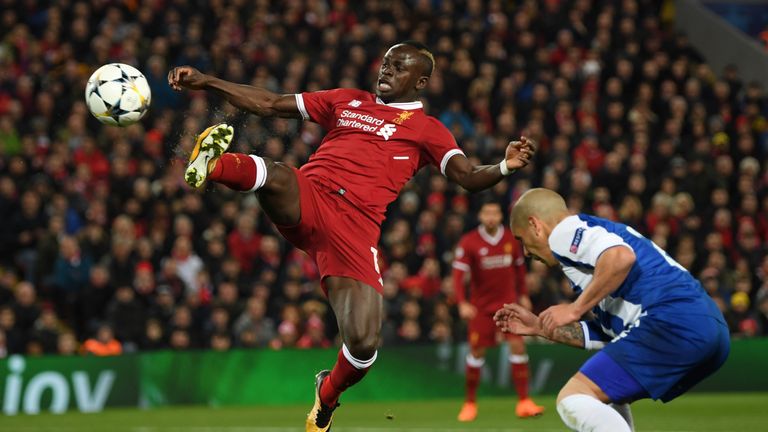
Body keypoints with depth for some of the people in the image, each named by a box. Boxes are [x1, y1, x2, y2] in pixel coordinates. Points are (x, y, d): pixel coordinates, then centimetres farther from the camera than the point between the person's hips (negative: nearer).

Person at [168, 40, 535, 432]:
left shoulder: (426, 130, 17)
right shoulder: (347, 101, 25)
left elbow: (469, 177, 3)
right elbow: (269, 105, 28)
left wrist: (505, 167, -19)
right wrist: (206, 83, 21)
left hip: (356, 229, -1)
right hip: (306, 199, 1)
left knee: (364, 342, -11)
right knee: (276, 176, -39)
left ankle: (328, 393, 19)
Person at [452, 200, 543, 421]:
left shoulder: (511, 239, -2)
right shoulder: (468, 242, -11)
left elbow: (519, 266, 13)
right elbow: (458, 274, -16)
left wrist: (523, 295, 12)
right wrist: (462, 303, -28)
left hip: (509, 302, 2)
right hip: (481, 305, -1)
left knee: (518, 345, -11)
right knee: (476, 351, 0)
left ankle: (524, 402, -6)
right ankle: (470, 403, 15)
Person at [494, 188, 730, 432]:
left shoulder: (565, 231, 4)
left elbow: (622, 257, -19)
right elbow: (607, 335, 31)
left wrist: (575, 309, -10)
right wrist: (539, 327, 37)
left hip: (671, 324, -10)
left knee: (573, 399, -9)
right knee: (604, 398, 29)